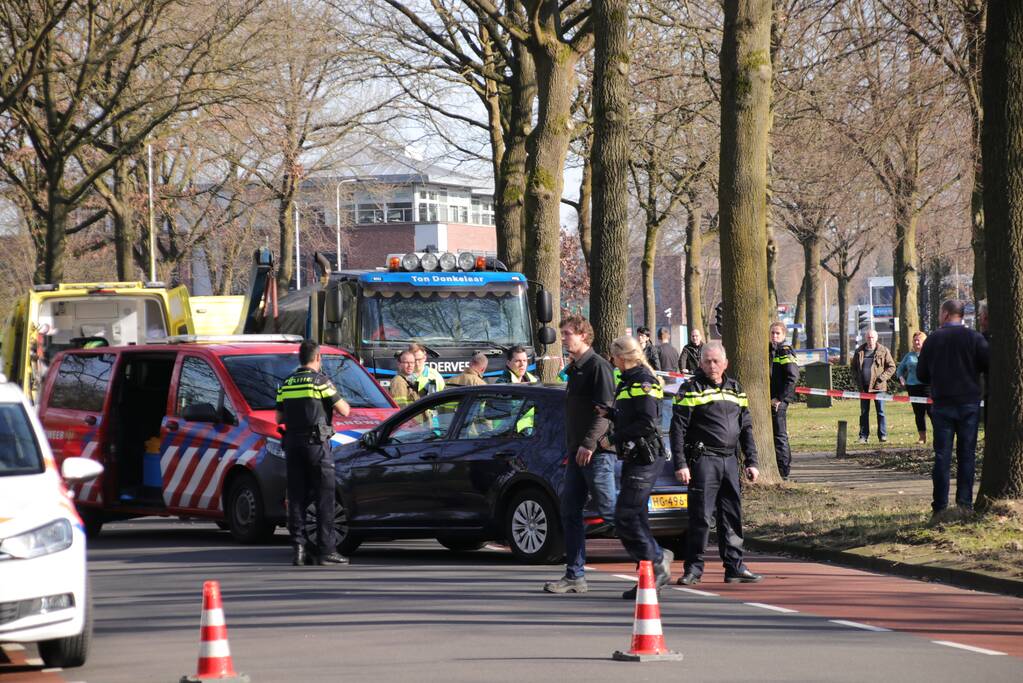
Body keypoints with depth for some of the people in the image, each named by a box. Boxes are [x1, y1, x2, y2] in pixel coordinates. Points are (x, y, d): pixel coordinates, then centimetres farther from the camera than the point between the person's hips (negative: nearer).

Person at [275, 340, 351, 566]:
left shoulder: (287, 383, 10)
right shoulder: (320, 380, -6)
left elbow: (279, 418, 14)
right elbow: (344, 411, -6)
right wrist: (340, 401, 15)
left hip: (292, 444, 5)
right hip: (316, 443, -5)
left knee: (296, 499, 7)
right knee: (324, 498, -1)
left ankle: (299, 549, 4)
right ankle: (326, 551, -4)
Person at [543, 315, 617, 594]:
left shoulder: (598, 366, -10)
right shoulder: (575, 369, 19)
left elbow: (605, 409, -18)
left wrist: (589, 444, -23)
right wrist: (573, 447, 19)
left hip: (597, 452, -10)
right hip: (578, 453, 10)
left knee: (609, 509, -8)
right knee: (569, 512, 5)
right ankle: (575, 576, 6)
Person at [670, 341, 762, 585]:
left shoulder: (735, 389, 16)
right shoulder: (691, 389, -2)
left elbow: (746, 428, 20)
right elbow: (677, 429, -6)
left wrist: (751, 462, 13)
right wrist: (680, 464, -13)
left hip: (730, 461, 6)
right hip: (703, 461, -6)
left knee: (732, 516, 7)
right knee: (701, 517, -7)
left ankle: (735, 567, 12)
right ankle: (693, 569, -1)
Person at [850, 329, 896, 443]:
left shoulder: (883, 351, -1)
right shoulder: (859, 352, 9)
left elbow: (891, 366, 0)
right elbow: (853, 366, 18)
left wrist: (882, 378, -11)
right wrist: (856, 379, 4)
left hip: (878, 386, -3)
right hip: (863, 387, 3)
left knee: (880, 412, -1)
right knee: (864, 412, 7)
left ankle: (883, 435, 4)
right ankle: (863, 436, 11)